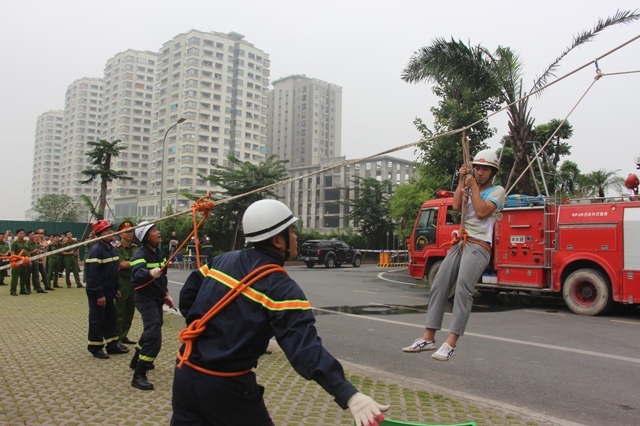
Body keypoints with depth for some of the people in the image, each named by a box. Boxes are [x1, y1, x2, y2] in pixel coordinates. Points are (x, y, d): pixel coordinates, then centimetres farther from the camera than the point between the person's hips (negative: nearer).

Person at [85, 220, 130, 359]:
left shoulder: (112, 248, 10)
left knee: (110, 318, 15)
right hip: (98, 294, -9)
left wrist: (116, 288, 17)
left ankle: (112, 344, 25)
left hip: (109, 292, 9)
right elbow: (93, 274, -23)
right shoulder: (96, 250, -19)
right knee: (97, 320, 2)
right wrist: (99, 294, -23)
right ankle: (95, 348, 14)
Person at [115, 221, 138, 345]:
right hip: (122, 283, -6)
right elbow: (122, 264, -19)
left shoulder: (135, 247, 12)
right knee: (119, 312, 0)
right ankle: (117, 338, 9)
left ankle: (124, 336, 24)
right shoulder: (117, 248, -7)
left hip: (134, 282, 6)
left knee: (130, 311, 12)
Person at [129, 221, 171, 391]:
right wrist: (150, 272, -57)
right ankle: (138, 376, -12)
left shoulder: (159, 252, 8)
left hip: (157, 298, 9)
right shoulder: (140, 254, -18)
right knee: (154, 335, -17)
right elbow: (137, 274, -38)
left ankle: (136, 361, 44)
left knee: (151, 330, 23)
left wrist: (166, 294, 17)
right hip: (145, 298, -9)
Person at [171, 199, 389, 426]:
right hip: (226, 387, -6)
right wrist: (349, 395, -35)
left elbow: (188, 294, 13)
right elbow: (305, 348, -29)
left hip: (185, 373, 6)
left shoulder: (222, 260, 2)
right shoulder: (281, 288, -18)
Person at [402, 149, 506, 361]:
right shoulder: (469, 188, 24)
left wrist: (473, 186, -4)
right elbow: (456, 206, 5)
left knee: (463, 289, -21)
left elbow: (481, 212, -11)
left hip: (478, 246, -6)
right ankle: (428, 338, 2)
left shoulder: (497, 191, 5)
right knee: (438, 286, -2)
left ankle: (451, 344, -24)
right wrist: (462, 180, 5)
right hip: (460, 243, 7)